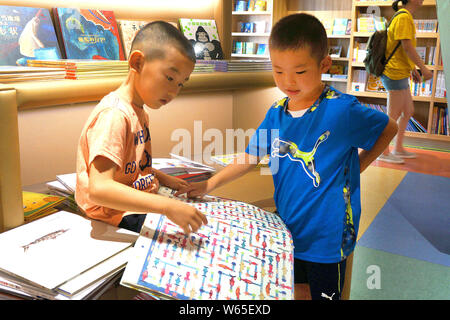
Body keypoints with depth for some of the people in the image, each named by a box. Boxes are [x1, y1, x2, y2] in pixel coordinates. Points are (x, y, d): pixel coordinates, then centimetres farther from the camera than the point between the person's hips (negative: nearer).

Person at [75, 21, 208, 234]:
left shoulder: (139, 111, 12)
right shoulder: (114, 114, -20)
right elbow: (99, 188, -32)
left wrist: (166, 180, 9)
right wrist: (167, 207, -38)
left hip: (141, 208, 10)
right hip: (118, 219, -9)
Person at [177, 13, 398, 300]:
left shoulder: (341, 110, -19)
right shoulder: (276, 114, -2)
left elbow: (389, 128, -3)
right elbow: (250, 157, 6)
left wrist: (357, 166, -8)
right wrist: (209, 185, 2)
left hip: (327, 234, -5)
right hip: (289, 228, 5)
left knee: (324, 295, 12)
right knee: (299, 291, 22)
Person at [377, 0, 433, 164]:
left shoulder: (406, 17, 18)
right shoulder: (404, 17, -14)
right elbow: (407, 47, -19)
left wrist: (413, 69, 19)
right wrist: (423, 68, -15)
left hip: (401, 73, 11)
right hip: (395, 74, -11)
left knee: (408, 111, 16)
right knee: (393, 116, -3)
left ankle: (398, 148, 24)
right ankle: (384, 152, 6)